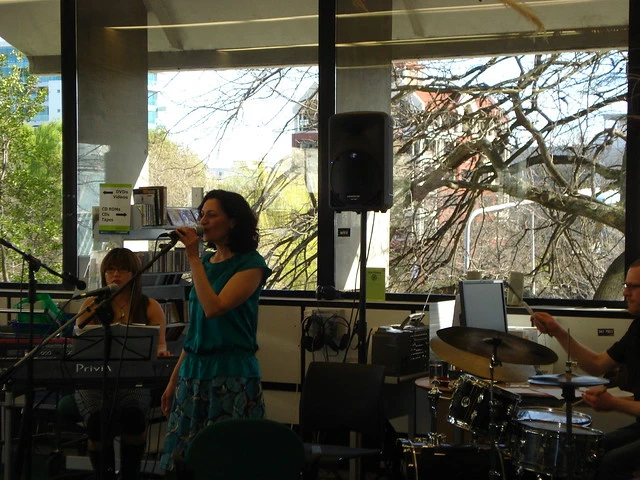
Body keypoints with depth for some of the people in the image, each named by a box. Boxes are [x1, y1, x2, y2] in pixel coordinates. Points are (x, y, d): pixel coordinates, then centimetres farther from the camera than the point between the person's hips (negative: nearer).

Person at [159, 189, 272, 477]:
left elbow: (214, 308, -21)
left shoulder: (250, 265, -5)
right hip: (194, 370, 7)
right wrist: (174, 380, 16)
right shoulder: (206, 263, 15)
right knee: (182, 461, 4)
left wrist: (193, 258, -15)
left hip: (231, 374, -7)